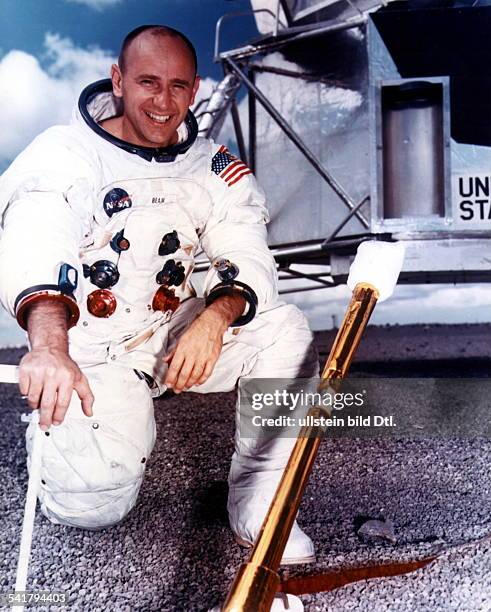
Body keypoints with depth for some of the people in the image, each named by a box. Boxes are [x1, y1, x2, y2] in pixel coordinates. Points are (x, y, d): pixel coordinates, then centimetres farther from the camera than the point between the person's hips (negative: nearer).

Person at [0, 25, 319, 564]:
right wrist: (49, 347, -54)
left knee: (285, 331, -20)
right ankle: (54, 426, 17)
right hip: (86, 354, -3)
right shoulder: (65, 155, -14)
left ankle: (258, 503, -9)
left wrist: (214, 319, -30)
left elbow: (250, 261, -8)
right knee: (90, 504, -18)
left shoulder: (212, 166, 0)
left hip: (177, 334, 4)